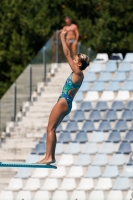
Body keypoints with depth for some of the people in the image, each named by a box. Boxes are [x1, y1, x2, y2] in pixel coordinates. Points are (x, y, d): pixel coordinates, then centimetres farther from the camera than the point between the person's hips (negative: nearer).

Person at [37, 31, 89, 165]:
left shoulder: (78, 73, -11)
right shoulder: (77, 74, 14)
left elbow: (67, 55, -12)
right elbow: (68, 55, 22)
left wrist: (63, 39, -7)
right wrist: (64, 39, 23)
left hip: (64, 102, -10)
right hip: (65, 103, 10)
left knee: (50, 128, -11)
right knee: (51, 129, 8)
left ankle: (48, 157, -16)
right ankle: (51, 157, 7)